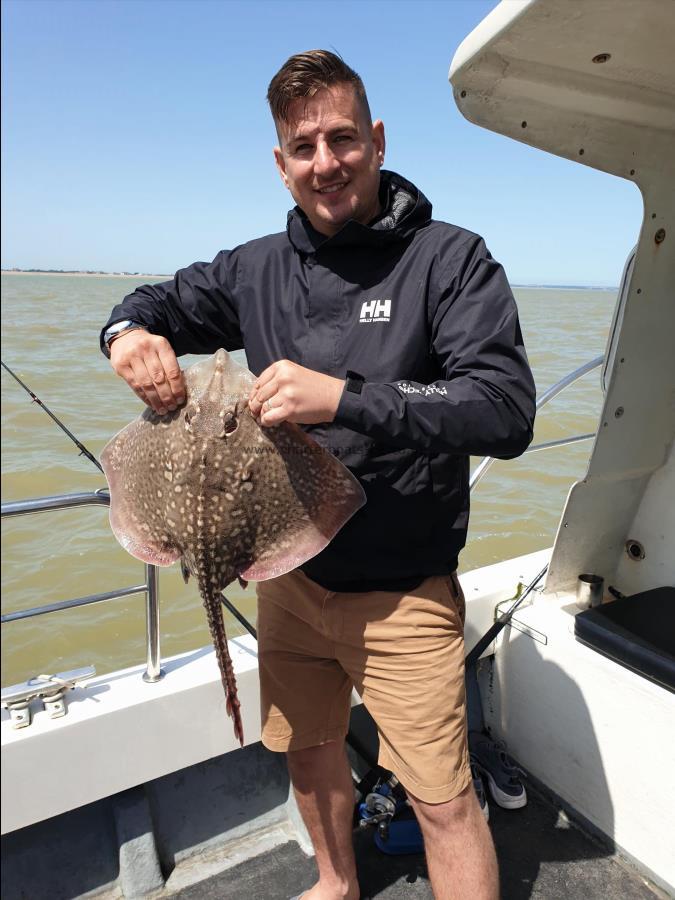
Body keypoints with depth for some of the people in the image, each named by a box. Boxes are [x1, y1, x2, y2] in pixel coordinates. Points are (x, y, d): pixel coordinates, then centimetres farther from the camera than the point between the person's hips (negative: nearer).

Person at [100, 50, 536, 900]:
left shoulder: (449, 260, -12)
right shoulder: (257, 269, 2)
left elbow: (506, 411, -23)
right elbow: (162, 299, 16)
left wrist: (344, 398, -33)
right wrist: (130, 330, -9)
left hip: (402, 590, -4)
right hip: (289, 573, 5)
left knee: (443, 798, 4)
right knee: (307, 747, 24)